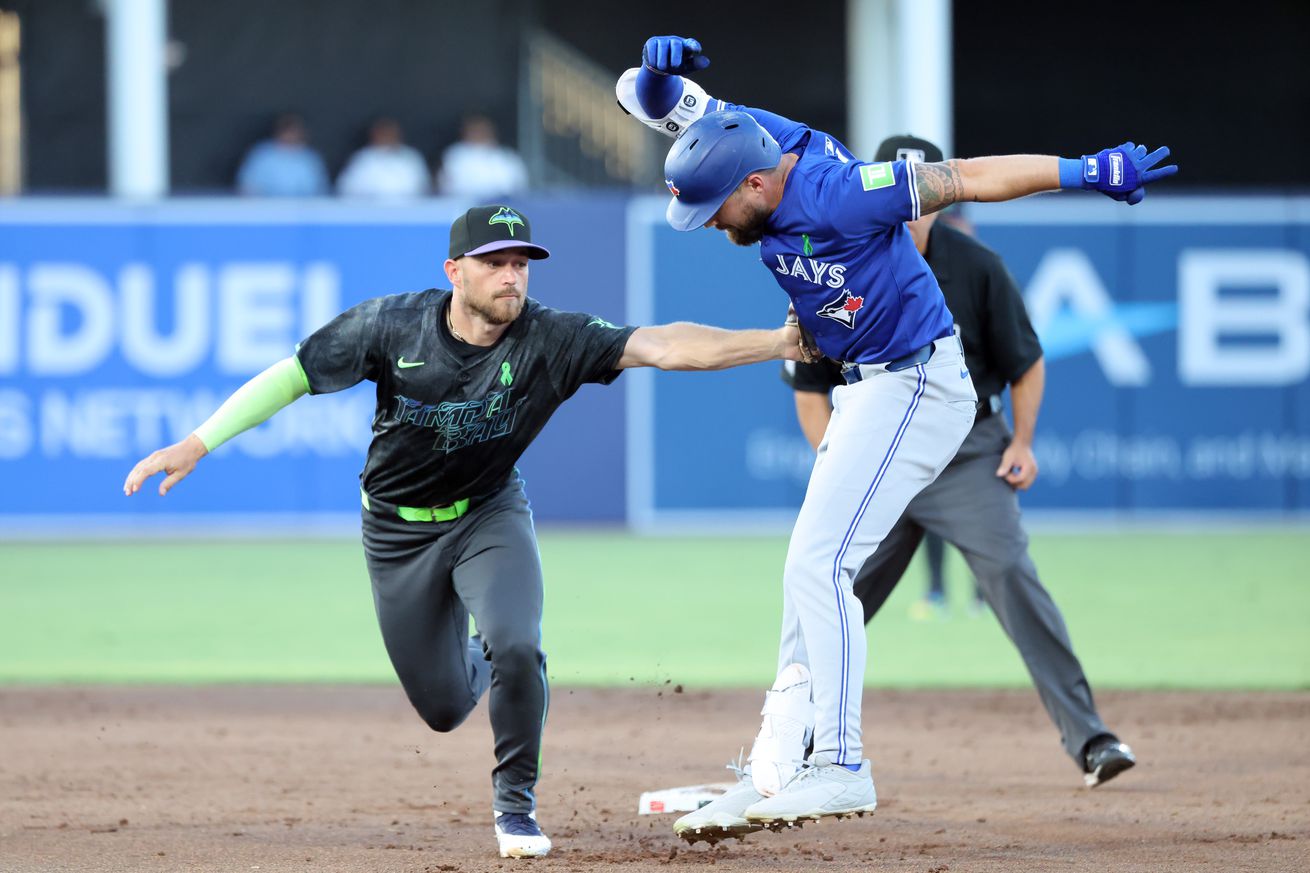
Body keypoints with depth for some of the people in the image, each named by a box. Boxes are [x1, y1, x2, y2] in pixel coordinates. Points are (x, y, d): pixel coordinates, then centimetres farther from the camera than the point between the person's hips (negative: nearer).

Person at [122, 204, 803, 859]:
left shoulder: (549, 341, -24)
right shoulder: (392, 325, -22)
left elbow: (661, 346, -34)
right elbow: (289, 378, -14)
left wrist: (780, 343, -45)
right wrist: (196, 445, -20)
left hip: (489, 517, -1)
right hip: (398, 530, 1)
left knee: (517, 650, -27)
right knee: (444, 707, 6)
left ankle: (515, 805, -1)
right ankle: (474, 658, 46)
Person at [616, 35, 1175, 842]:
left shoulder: (834, 195, -28)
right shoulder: (744, 136, -6)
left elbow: (966, 178, -23)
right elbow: (646, 100, -2)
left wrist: (1089, 172, -17)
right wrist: (657, 72, -26)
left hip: (914, 388, -10)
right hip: (866, 390, 10)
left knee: (818, 565, -16)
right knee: (812, 574, 10)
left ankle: (839, 767, -17)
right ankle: (779, 772, 12)